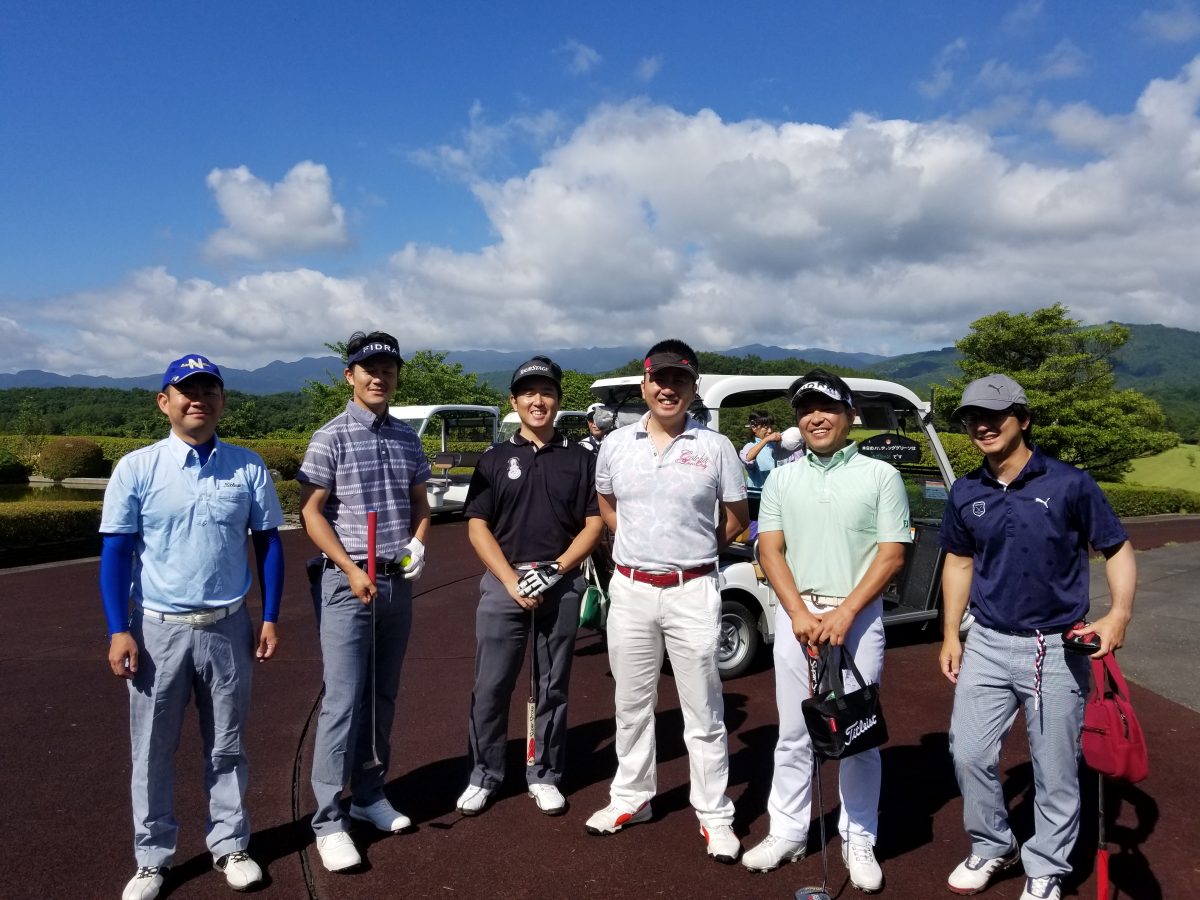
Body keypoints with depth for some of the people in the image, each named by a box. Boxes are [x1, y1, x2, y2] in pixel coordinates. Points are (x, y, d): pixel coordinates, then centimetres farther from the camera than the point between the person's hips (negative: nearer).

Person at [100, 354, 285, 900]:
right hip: (157, 628, -1)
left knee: (226, 745, 13)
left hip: (228, 627, 1)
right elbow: (116, 552, -3)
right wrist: (119, 631, -9)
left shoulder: (248, 467, 0)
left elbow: (268, 543, 5)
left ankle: (229, 845, 29)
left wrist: (269, 619, 1)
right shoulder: (136, 468, -4)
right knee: (152, 750, 10)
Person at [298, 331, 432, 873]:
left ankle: (369, 796, 28)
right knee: (343, 701, -5)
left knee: (383, 696, 13)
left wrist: (417, 543, -4)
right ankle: (328, 819, 5)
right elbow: (311, 513, -8)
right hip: (347, 582, -5)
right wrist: (352, 570, -16)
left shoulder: (407, 439, 9)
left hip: (398, 582, 5)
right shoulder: (331, 438, -6)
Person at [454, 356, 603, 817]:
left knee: (553, 687, 9)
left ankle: (544, 775, 23)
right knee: (491, 686, 3)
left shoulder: (580, 458, 6)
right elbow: (477, 526, 1)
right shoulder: (494, 459, 6)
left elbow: (594, 523, 2)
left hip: (561, 586, 0)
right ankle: (484, 774, 19)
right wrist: (511, 580, -11)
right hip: (503, 583, 0)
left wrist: (555, 570, -11)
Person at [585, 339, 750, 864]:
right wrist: (637, 546, 8)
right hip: (630, 589, 3)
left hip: (692, 591, -3)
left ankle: (714, 816, 19)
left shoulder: (715, 447, -4)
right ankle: (631, 799, 32)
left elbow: (736, 518, 5)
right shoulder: (616, 445, 3)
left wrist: (692, 549, 3)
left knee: (703, 710, 6)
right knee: (631, 703, 16)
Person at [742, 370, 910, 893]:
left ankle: (858, 841, 20)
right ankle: (787, 831, 23)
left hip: (858, 617, -2)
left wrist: (844, 614, -14)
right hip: (795, 614, 3)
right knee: (793, 732, 10)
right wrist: (800, 614, -10)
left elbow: (892, 555, -5)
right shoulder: (781, 480, 8)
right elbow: (769, 551, 3)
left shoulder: (881, 477, 0)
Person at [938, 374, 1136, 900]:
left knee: (1055, 770, 8)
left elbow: (1117, 550, -3)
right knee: (969, 755, 7)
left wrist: (1119, 613, -19)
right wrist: (950, 634, 8)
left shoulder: (1069, 484, -9)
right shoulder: (965, 494, 3)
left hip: (1056, 650, -3)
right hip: (987, 645, 4)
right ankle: (991, 846, 31)